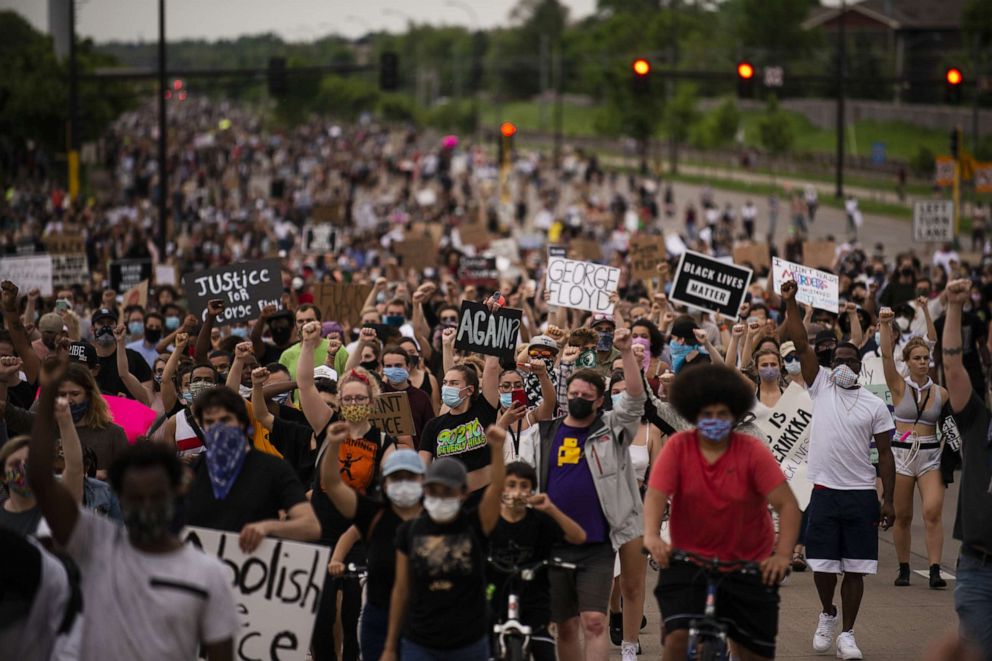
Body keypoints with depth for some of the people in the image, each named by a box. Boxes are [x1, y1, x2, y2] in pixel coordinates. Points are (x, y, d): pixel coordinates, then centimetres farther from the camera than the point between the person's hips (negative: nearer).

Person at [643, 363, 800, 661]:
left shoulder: (753, 451, -10)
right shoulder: (678, 447, -7)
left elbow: (787, 504, -16)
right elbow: (655, 494, -18)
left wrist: (783, 554, -32)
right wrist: (651, 536, -39)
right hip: (687, 559, 0)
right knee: (678, 636, -20)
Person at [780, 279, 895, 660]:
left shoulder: (874, 406, 3)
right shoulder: (821, 386, 4)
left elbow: (885, 454, 4)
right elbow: (801, 346, -5)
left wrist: (888, 499, -2)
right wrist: (790, 304, -14)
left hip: (861, 496, 0)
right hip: (824, 491, 0)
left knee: (855, 568, 1)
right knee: (822, 565, 4)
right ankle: (828, 615, 30)